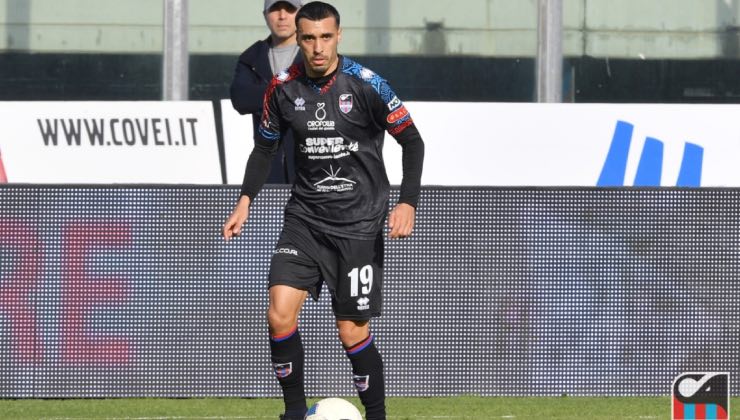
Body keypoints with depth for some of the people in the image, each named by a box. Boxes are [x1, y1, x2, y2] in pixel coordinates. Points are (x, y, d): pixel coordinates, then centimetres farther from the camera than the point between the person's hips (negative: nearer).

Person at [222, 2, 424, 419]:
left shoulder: (365, 84, -12)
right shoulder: (283, 88, 0)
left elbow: (412, 141, -6)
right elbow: (265, 146, 15)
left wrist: (408, 203, -16)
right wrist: (246, 200, 4)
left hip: (358, 223, -3)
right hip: (305, 217, 3)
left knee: (353, 333, -4)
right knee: (280, 314, -13)